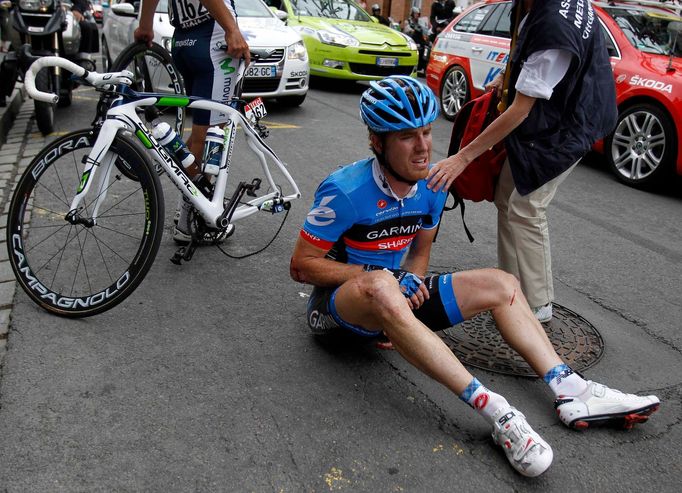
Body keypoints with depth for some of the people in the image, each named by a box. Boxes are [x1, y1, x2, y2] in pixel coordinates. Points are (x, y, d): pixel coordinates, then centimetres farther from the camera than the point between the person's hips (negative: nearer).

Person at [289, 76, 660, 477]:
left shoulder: (433, 185, -3)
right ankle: (494, 411, -42)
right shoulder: (346, 190, -22)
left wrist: (413, 283, -14)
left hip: (399, 297, 7)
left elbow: (420, 253, 10)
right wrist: (377, 274, -24)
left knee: (500, 283, -5)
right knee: (381, 288, -43)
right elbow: (302, 266, -17)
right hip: (341, 299, -6)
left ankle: (572, 392, -9)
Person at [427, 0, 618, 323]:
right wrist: (508, 76, 8)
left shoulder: (554, 27, -32)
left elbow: (520, 110, -27)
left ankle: (537, 306, 4)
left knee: (524, 210, -8)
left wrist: (464, 157, -24)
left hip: (563, 129, -10)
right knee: (508, 200, 13)